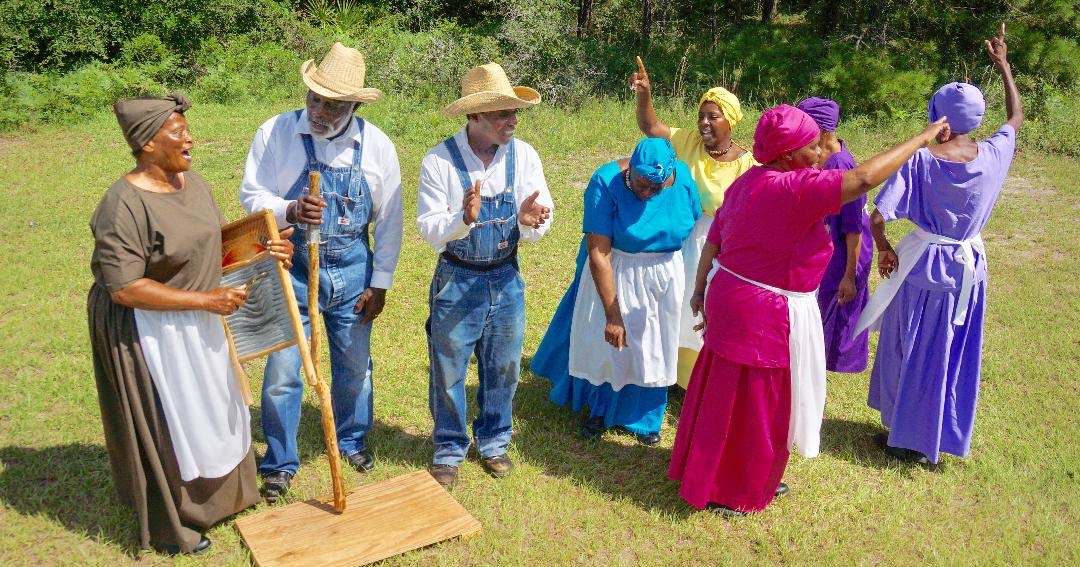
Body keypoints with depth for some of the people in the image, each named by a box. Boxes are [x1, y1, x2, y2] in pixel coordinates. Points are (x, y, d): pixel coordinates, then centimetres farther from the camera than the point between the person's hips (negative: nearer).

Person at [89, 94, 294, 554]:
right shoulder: (125, 204, -26)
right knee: (164, 425, 8)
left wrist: (261, 250, -10)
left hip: (195, 322, 8)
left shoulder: (190, 180, -2)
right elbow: (124, 288, -28)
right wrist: (206, 300, -25)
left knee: (210, 408, 22)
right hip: (147, 330, -8)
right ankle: (166, 526, 31)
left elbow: (212, 244, 9)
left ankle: (213, 497, 46)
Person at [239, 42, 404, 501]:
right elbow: (251, 195, -8)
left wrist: (380, 282, 0)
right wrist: (290, 210, -30)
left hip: (353, 272, 2)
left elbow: (389, 220, 0)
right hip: (292, 268, -2)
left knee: (354, 365, 17)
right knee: (282, 372, 3)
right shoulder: (275, 132, -12)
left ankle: (352, 439, 43)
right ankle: (279, 463, 25)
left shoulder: (376, 145, -7)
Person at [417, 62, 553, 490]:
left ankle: (493, 442, 38)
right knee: (448, 371, 9)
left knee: (503, 370, 16)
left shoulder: (523, 155, -7)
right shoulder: (439, 160, -15)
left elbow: (542, 221, -8)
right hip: (457, 281, -3)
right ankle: (449, 450, 31)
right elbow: (430, 231, -16)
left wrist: (529, 222, -32)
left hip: (506, 280, 3)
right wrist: (463, 219, -36)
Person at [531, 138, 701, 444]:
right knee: (606, 340, 10)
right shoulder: (606, 183, -26)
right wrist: (613, 314, -25)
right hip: (615, 275, -2)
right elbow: (598, 253, -26)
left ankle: (645, 418, 34)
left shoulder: (683, 177, -16)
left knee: (653, 347, 13)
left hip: (666, 276, 3)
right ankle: (600, 409, 36)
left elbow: (694, 226, 0)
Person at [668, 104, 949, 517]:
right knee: (749, 405, 8)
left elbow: (713, 240, 9)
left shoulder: (748, 182, 5)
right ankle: (726, 494, 26)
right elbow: (862, 179, -29)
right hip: (764, 314, -9)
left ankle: (707, 473, 41)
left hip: (731, 297, 9)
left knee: (726, 394, 22)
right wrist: (921, 140, -17)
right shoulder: (794, 189, -23)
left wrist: (700, 289, 18)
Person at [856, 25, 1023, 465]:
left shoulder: (920, 160, -19)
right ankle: (941, 436, 30)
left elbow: (878, 218, -24)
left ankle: (907, 438, 22)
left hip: (924, 265, -4)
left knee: (913, 352, 11)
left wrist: (884, 249, -5)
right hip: (970, 267, 4)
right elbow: (1016, 117, 15)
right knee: (954, 354, 16)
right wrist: (1003, 65, 22)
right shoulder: (992, 156, -8)